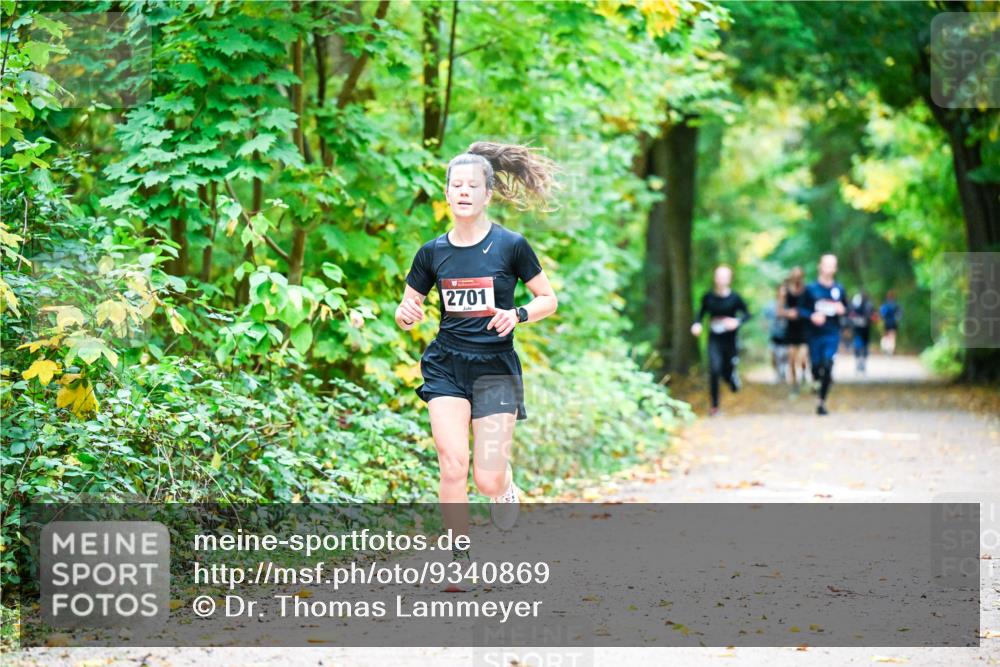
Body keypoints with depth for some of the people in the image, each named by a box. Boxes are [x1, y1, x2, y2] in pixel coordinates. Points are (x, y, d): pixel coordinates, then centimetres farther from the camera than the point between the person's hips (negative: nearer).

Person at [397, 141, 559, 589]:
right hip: (446, 366, 2)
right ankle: (460, 560, 2)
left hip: (496, 367, -2)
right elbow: (407, 314, 12)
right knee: (453, 467, -13)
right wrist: (406, 314, -12)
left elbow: (549, 299, 3)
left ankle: (505, 480, 31)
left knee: (487, 480, -7)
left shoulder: (511, 245, -5)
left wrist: (518, 315, -16)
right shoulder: (433, 252, 3)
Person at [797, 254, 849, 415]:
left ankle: (822, 402, -5)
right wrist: (811, 316, -16)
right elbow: (801, 310, 3)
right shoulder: (811, 288, 0)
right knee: (816, 366, 3)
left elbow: (846, 308, 16)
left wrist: (842, 310, -7)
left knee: (827, 366, -13)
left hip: (832, 335, 0)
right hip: (814, 334, 0)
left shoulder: (839, 289, 5)